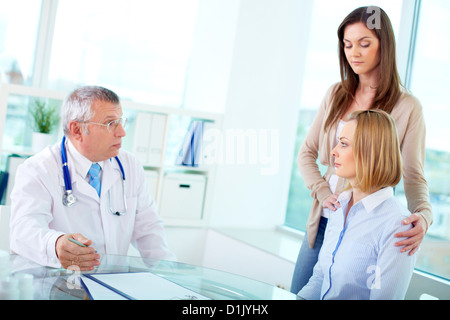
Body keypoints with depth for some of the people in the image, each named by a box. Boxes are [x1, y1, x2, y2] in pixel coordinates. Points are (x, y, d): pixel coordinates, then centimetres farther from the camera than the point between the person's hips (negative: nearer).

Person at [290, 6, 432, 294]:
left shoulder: (407, 107, -8)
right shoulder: (337, 94, 6)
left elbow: (414, 176, -9)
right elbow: (307, 153, 11)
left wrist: (423, 216, -29)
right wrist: (322, 192, -6)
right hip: (323, 221, 5)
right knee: (299, 293, 12)